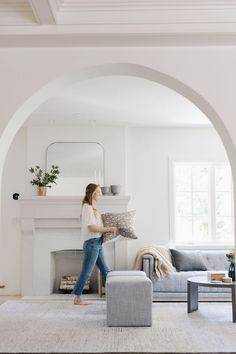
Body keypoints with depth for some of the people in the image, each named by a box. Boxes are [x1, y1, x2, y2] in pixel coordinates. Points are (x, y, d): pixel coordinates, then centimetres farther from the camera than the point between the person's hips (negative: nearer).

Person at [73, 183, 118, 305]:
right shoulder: (87, 207, -13)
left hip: (98, 244, 10)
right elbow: (91, 227, -20)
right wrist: (110, 229, -16)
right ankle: (77, 298, 10)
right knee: (86, 272, -1)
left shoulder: (92, 207, 16)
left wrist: (110, 229, 10)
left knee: (105, 271, 12)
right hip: (92, 243, -10)